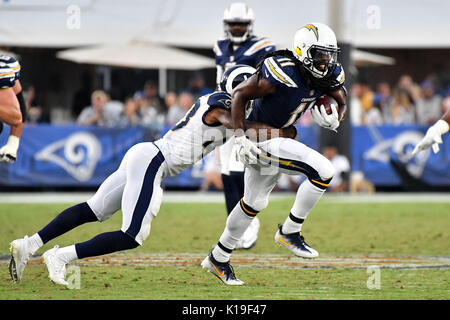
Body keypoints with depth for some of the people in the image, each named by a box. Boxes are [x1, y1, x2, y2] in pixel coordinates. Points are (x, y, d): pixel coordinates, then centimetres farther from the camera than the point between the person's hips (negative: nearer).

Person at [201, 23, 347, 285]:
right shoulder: (282, 73, -27)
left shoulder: (331, 75, -6)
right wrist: (240, 138, -21)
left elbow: (341, 102, 12)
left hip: (282, 137, 9)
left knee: (254, 202, 22)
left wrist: (334, 120, -12)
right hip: (263, 140, -9)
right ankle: (290, 232, -3)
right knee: (323, 171, -18)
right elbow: (241, 94, -18)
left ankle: (218, 259, 37)